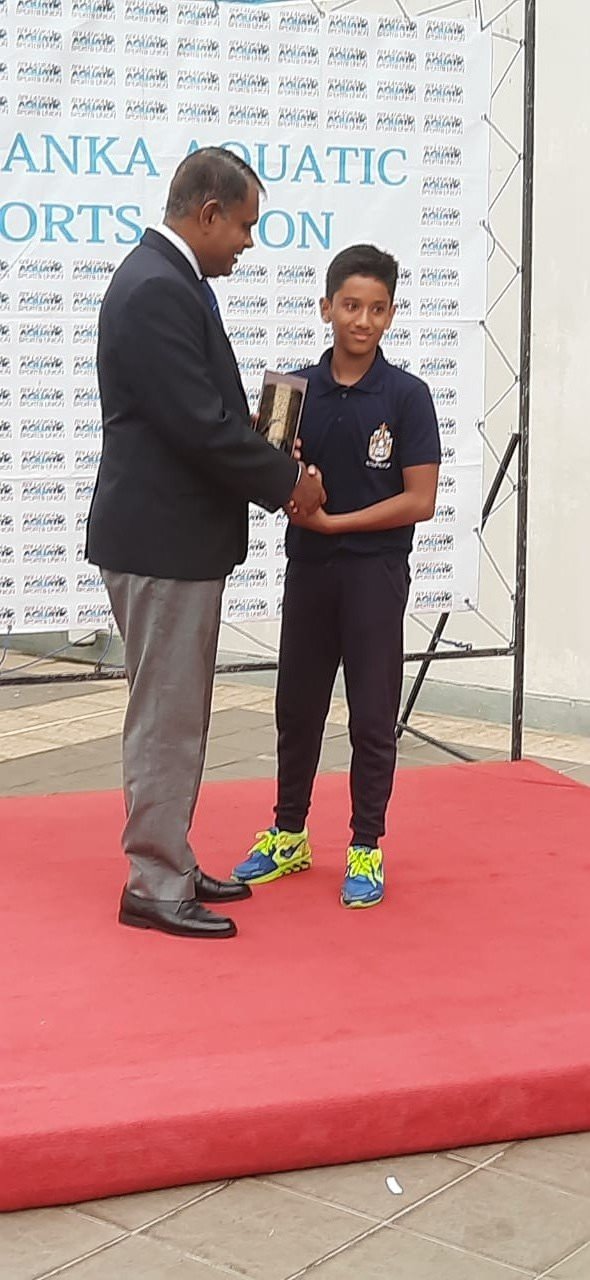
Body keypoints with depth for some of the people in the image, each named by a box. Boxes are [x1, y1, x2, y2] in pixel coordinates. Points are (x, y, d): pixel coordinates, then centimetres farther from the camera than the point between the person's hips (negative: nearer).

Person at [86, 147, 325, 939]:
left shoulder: (170, 280, 13)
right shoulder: (156, 290, -20)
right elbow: (201, 424, -24)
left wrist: (271, 463, 1)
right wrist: (287, 481, -11)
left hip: (177, 536, 11)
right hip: (161, 541, -11)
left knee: (178, 717, 18)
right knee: (164, 720, -1)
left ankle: (171, 864, 29)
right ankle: (153, 887, 10)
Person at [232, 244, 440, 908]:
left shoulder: (407, 395, -7)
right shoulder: (297, 389, 2)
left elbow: (420, 501, -11)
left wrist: (333, 522, -14)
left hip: (376, 572, -3)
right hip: (307, 570, 4)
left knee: (372, 716, 3)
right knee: (297, 708, 12)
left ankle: (366, 849, 16)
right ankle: (288, 836, 27)